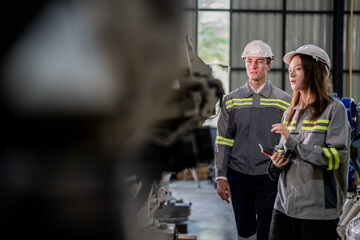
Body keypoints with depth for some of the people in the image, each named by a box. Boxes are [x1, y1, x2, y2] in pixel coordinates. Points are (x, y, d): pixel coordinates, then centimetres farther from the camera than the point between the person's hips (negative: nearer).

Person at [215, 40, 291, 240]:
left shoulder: (283, 101, 1)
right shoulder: (232, 100, 6)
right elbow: (223, 141, 6)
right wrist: (221, 177, 0)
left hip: (269, 176, -2)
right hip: (238, 175, 2)